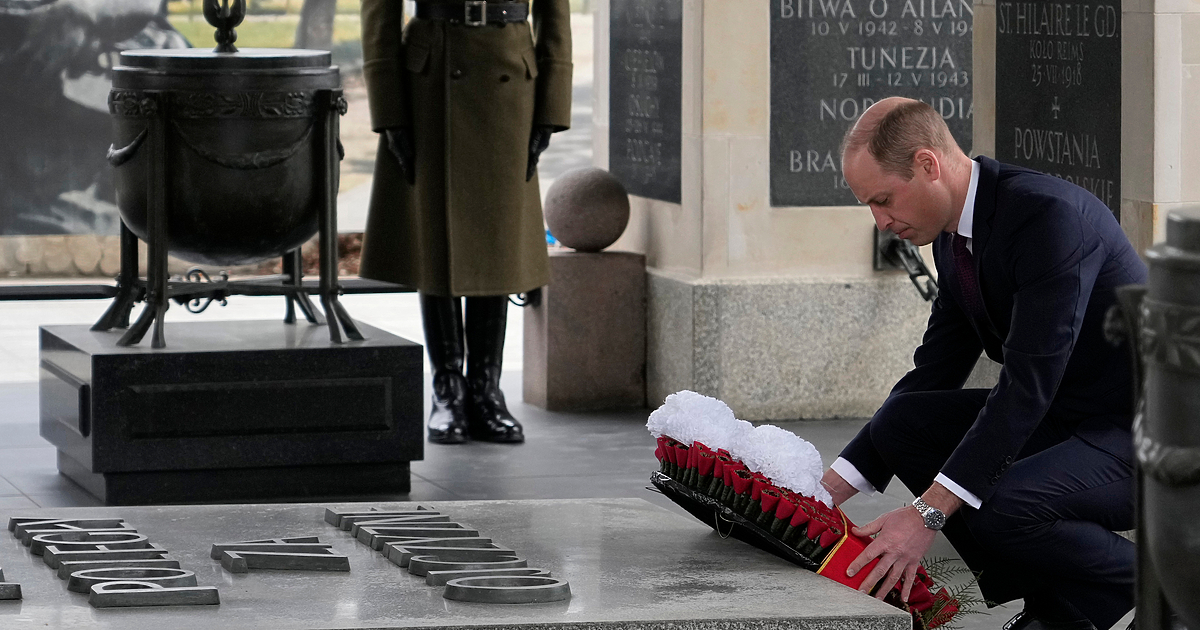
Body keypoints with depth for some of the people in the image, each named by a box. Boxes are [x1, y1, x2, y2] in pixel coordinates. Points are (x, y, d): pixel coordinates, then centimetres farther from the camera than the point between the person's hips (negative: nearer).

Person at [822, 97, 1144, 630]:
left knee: (1000, 510, -32)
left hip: (1137, 435, -10)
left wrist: (929, 513, -31)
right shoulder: (954, 236, 5)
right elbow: (933, 373, 11)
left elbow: (1028, 383, -29)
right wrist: (833, 487, 2)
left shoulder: (1049, 215, -25)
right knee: (900, 421, -5)